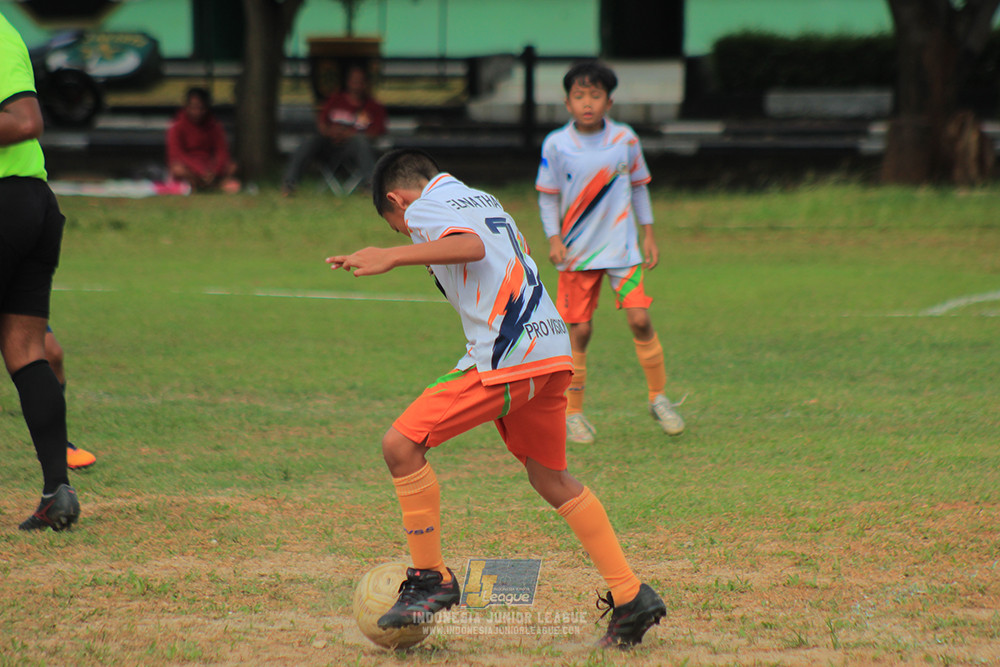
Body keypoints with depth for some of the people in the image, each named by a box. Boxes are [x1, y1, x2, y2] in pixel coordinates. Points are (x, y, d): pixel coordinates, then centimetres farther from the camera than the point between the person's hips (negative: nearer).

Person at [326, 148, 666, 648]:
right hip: (552, 349, 9)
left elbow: (473, 246, -20)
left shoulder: (423, 208, 0)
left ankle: (432, 578, 1)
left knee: (401, 444, -5)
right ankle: (631, 597, 17)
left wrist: (393, 257, -26)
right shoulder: (483, 199, 25)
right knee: (551, 480, 19)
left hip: (506, 358, -9)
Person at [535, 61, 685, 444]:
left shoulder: (625, 139, -1)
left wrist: (648, 235, 9)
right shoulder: (556, 145, -6)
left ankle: (659, 398, 9)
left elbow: (638, 187, 11)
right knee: (578, 331, 1)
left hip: (622, 247, 1)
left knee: (640, 320, -9)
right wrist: (554, 239, -10)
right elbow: (547, 196, 1)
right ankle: (573, 413, 13)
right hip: (577, 251, -1)